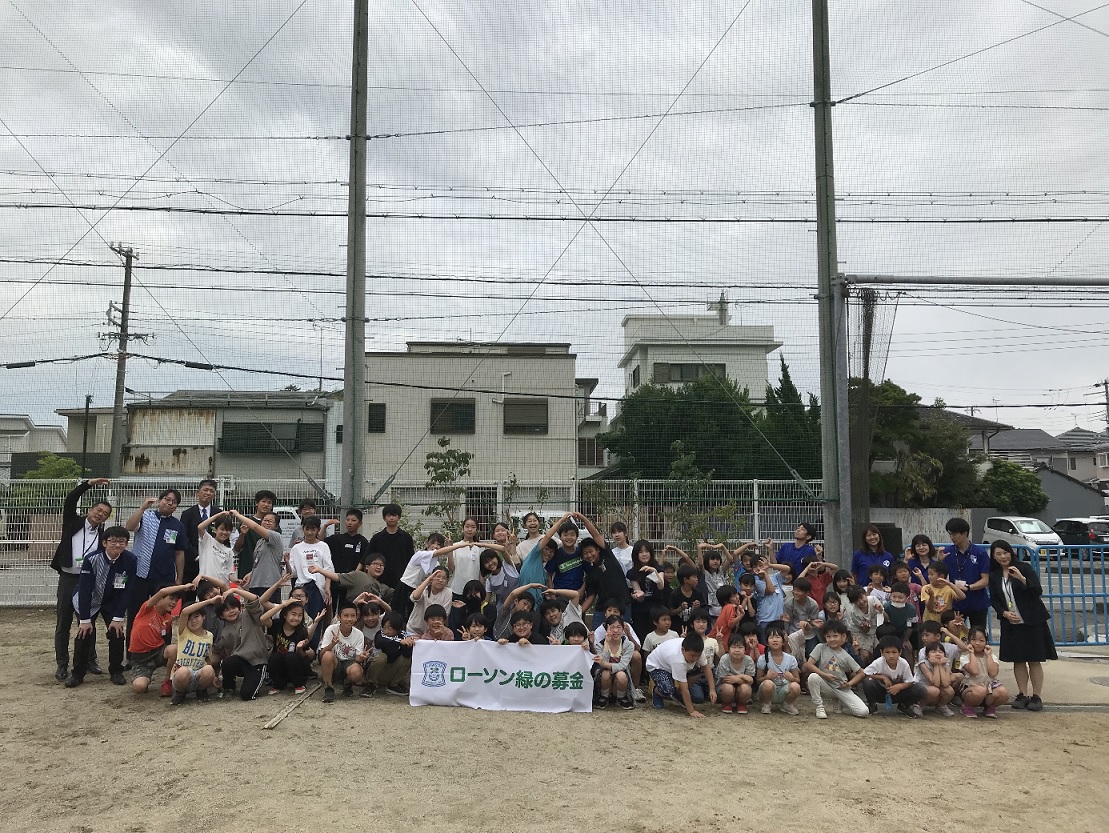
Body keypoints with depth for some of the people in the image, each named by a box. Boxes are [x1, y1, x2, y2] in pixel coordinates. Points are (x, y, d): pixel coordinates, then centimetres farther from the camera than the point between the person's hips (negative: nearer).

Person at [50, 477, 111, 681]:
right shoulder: (73, 522, 3)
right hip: (68, 578, -2)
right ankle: (62, 664, 11)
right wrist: (89, 484, -17)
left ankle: (89, 660, 19)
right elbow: (69, 501, -11)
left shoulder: (103, 534, 6)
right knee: (63, 623, 3)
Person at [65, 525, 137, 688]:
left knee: (116, 633, -7)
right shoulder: (92, 559, -28)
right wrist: (84, 619, -23)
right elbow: (85, 589, -24)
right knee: (85, 633, -9)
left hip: (113, 602, 1)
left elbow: (126, 591, -19)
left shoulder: (130, 560, -24)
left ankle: (116, 671, 11)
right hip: (88, 601, -1)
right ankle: (77, 673, 8)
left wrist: (118, 617, -19)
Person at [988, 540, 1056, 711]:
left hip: (1032, 621, -4)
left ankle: (1036, 696, 7)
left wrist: (1021, 578, -27)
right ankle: (1022, 695, 15)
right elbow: (994, 599, 8)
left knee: (1034, 660, 0)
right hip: (1011, 623, 4)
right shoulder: (994, 575, 4)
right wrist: (1004, 613, -8)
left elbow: (1038, 591, -13)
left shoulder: (1024, 568, -8)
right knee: (1018, 660, 7)